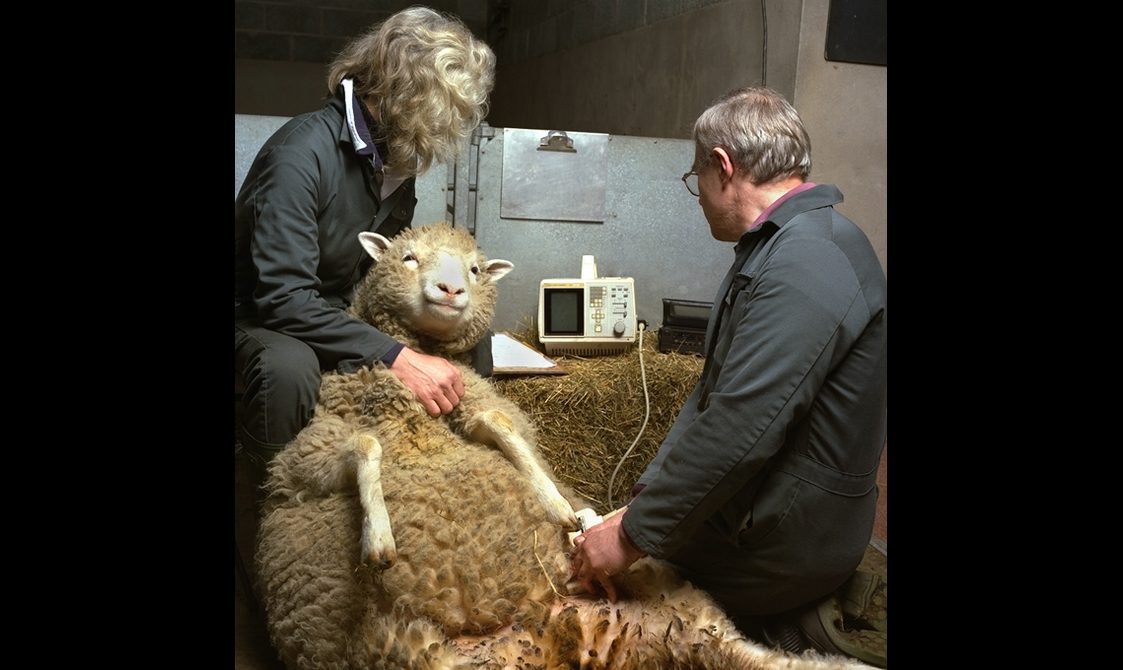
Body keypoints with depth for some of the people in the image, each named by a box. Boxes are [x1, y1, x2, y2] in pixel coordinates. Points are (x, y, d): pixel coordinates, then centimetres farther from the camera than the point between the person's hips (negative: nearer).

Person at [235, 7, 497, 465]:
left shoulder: (397, 157, -2)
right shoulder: (303, 151, -28)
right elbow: (283, 296, -37)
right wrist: (396, 357, -43)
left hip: (345, 314, 8)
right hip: (265, 320, -8)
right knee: (289, 367, -40)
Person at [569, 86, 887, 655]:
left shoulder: (806, 265, -24)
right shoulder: (776, 249, 12)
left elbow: (738, 431, -29)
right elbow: (714, 395, 10)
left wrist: (633, 537, -21)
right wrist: (645, 501, 5)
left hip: (780, 547, -10)